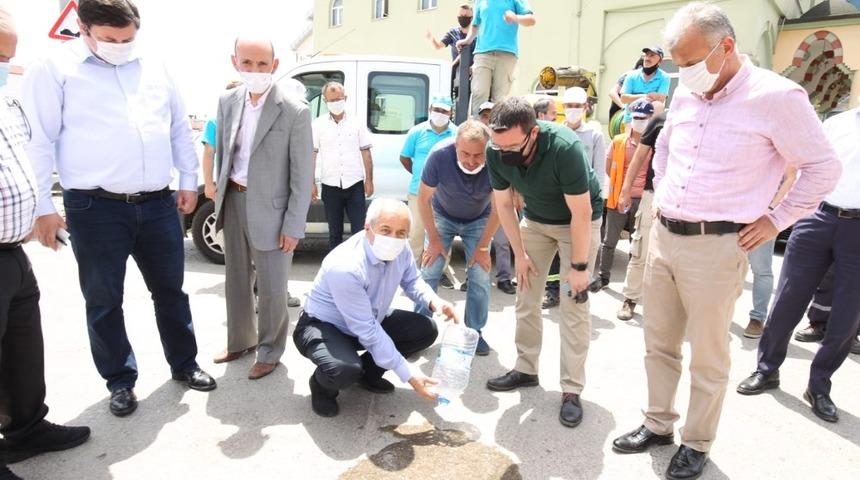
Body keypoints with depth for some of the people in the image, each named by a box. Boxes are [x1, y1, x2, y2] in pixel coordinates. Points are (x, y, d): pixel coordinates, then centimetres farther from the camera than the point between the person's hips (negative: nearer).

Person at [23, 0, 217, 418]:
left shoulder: (154, 70, 11)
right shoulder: (54, 70, -2)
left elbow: (180, 129, 16)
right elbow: (38, 141, -5)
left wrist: (188, 180, 11)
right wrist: (42, 207, -8)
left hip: (158, 205, 4)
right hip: (96, 210, -3)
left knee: (170, 289, 13)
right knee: (103, 301, 7)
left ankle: (184, 364, 30)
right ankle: (120, 380, 25)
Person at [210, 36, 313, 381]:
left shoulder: (295, 112, -14)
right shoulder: (228, 101, 3)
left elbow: (303, 175, -13)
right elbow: (222, 153, 13)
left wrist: (293, 227, -14)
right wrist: (220, 197, 10)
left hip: (269, 210, -6)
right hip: (233, 202, 6)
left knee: (271, 288, 7)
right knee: (236, 281, 20)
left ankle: (269, 352, 28)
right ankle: (240, 341, 41)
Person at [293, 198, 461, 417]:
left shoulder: (400, 251, -15)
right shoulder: (344, 267, -36)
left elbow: (412, 281, 4)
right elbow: (366, 332, -33)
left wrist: (434, 301, -20)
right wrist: (409, 375, -30)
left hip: (371, 320, 7)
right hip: (323, 326, -7)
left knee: (426, 329, -5)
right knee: (346, 370, -37)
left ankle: (368, 372, 14)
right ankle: (322, 385, 3)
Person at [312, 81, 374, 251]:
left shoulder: (356, 123, 3)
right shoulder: (318, 124, 2)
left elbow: (365, 153, 5)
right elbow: (312, 155, 3)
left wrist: (369, 180, 0)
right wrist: (311, 183, -1)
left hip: (355, 185, 0)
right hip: (330, 187, 1)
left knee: (360, 229, 1)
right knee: (335, 231, 12)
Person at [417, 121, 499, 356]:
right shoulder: (440, 154, -33)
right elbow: (424, 198, -17)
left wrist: (483, 247, -11)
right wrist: (434, 240, -10)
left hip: (478, 221, 0)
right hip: (443, 216, 0)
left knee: (481, 277, -5)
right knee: (429, 272, -7)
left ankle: (475, 332, 12)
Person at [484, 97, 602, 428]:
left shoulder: (564, 148, -36)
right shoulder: (496, 154, -21)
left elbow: (581, 213, -27)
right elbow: (504, 205, -7)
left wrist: (579, 266, -21)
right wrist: (520, 254, -4)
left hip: (577, 221, -4)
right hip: (535, 219, 5)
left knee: (574, 306, -8)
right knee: (526, 298, 5)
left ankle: (572, 390, 1)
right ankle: (525, 369, 20)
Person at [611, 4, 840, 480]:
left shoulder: (777, 96, -11)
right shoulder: (685, 93, 7)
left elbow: (824, 167, -2)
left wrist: (776, 219, -4)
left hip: (716, 246, -6)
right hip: (663, 236, 6)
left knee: (707, 356, 8)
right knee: (658, 343, 15)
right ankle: (658, 424, 33)